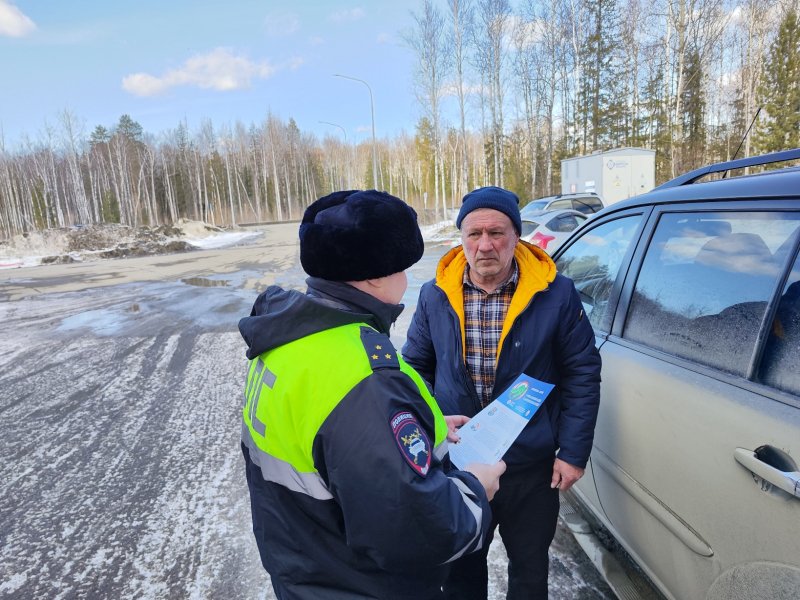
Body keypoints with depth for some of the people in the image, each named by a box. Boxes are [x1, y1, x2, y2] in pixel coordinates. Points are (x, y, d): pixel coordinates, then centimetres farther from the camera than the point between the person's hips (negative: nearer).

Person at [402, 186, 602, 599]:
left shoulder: (556, 294, -12)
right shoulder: (435, 296, -7)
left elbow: (582, 374, -6)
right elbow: (416, 367, 4)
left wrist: (573, 452, -7)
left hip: (532, 467, -1)